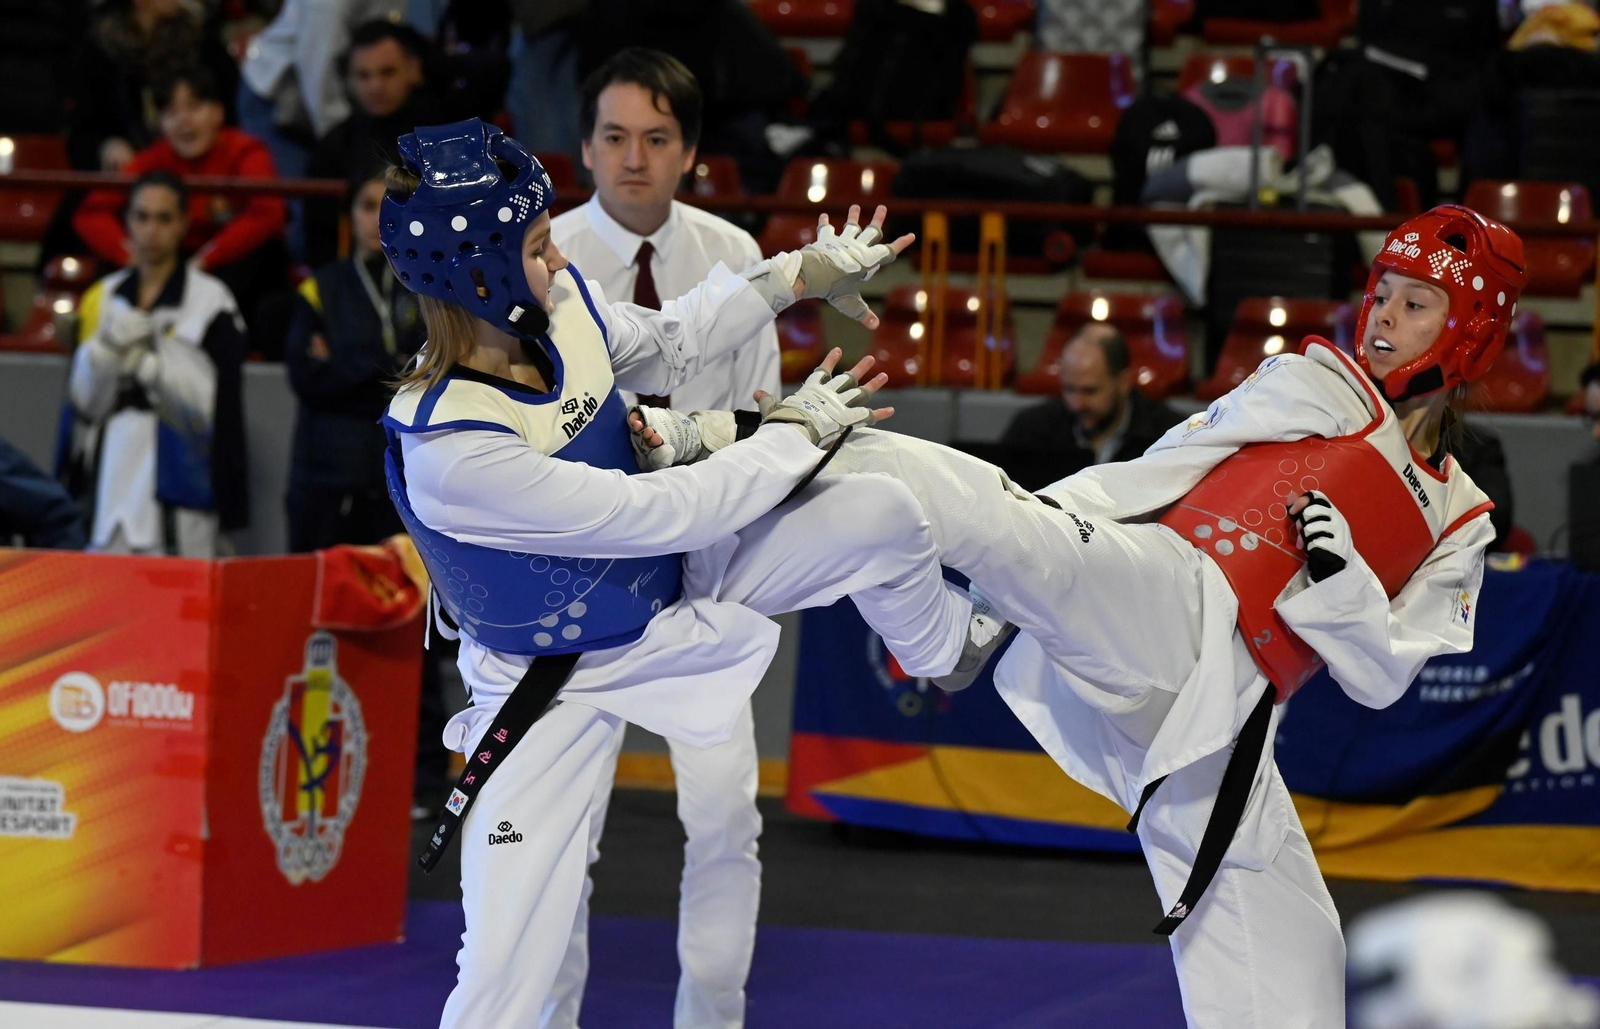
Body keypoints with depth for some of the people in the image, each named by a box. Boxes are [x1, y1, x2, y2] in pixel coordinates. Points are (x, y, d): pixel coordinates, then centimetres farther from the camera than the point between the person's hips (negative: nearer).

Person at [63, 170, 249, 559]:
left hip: (180, 474, -4)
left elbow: (209, 400, -5)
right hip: (114, 475, 4)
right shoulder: (103, 298, 13)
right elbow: (85, 399, 9)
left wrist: (146, 360, -12)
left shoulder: (210, 300, 0)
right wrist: (110, 347, -8)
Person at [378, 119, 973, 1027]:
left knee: (878, 516, -1)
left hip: (672, 581, 7)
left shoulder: (561, 297, -17)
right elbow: (659, 514, -30)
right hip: (557, 682, -7)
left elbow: (665, 348, 9)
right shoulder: (448, 449, -38)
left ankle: (953, 644, 32)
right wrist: (798, 433, -17)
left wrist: (801, 274, 7)